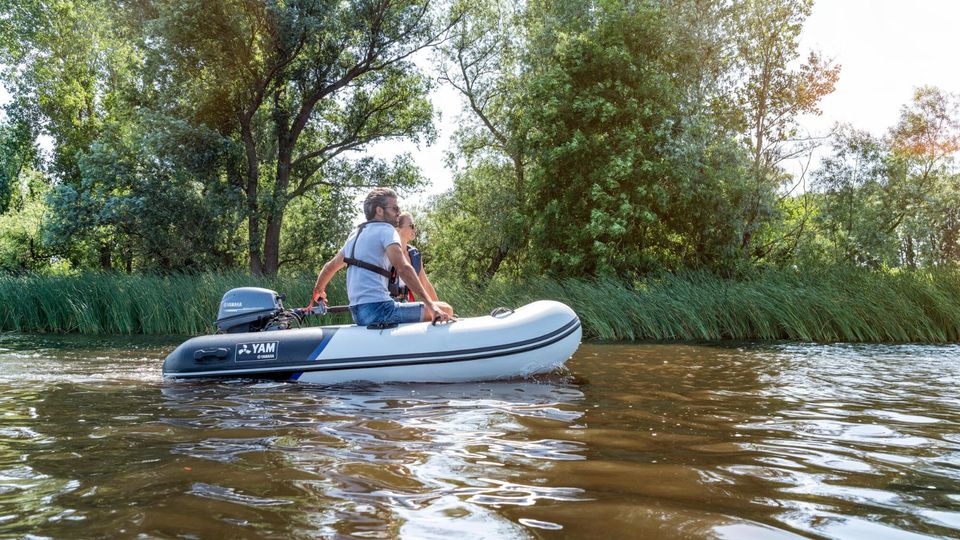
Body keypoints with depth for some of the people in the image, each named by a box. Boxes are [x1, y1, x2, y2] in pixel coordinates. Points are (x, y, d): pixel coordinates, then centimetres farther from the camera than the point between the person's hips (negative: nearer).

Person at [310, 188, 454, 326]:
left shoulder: (355, 234, 21)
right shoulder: (386, 229, -4)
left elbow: (330, 266, 32)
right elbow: (403, 268, -19)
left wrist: (318, 291, 51)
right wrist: (430, 305, -25)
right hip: (378, 309, -9)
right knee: (445, 310, -13)